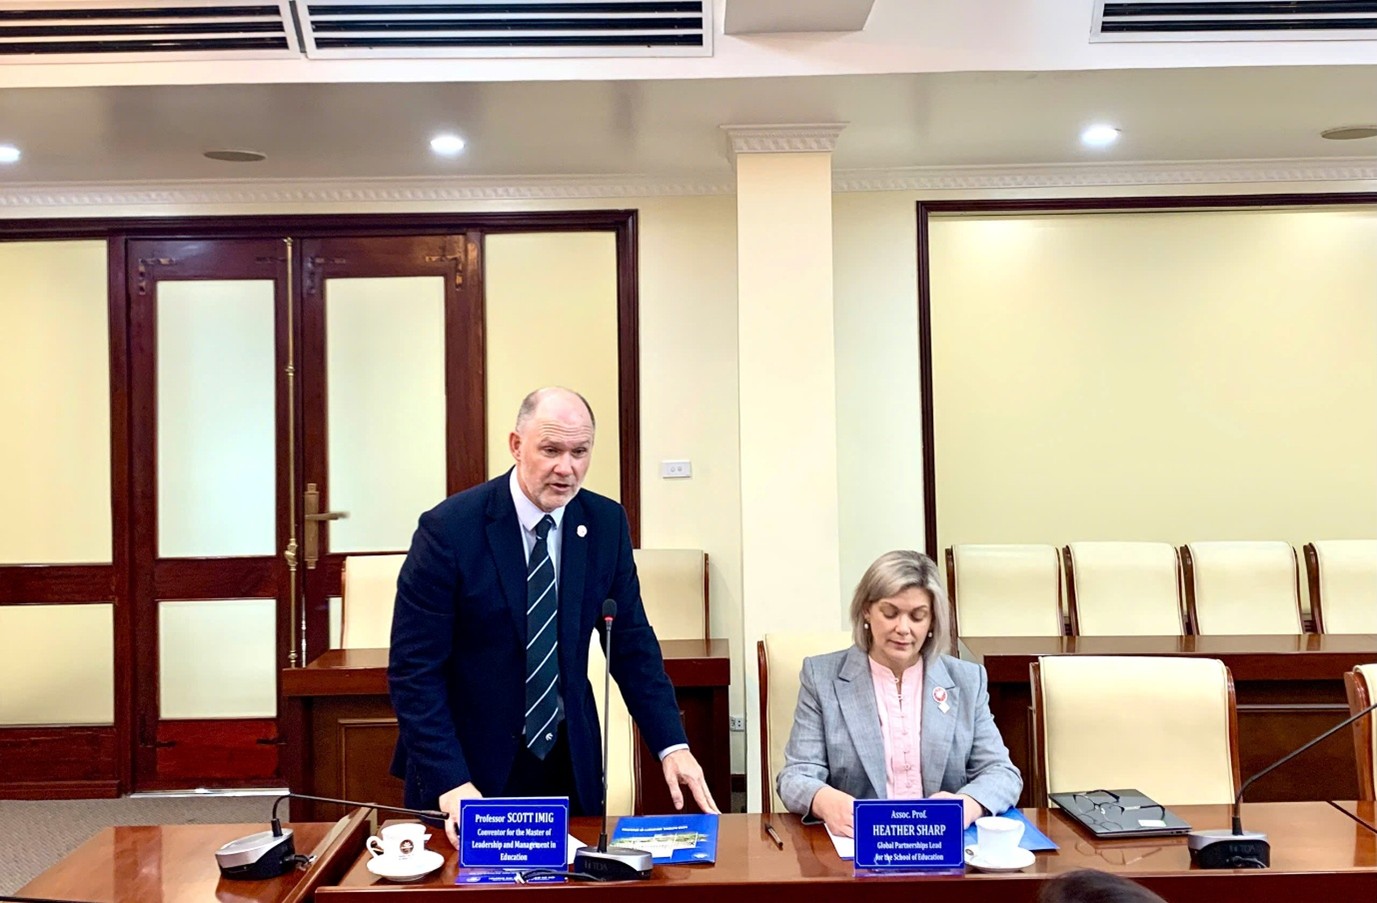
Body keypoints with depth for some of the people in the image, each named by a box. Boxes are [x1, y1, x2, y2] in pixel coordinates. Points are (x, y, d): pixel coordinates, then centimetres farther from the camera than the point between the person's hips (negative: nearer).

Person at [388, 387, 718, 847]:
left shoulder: (606, 523, -3)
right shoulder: (448, 528, -16)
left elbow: (632, 643, 3)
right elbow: (414, 670, -15)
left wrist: (673, 746, -8)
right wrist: (451, 784, -23)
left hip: (571, 765, 4)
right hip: (472, 766, -3)